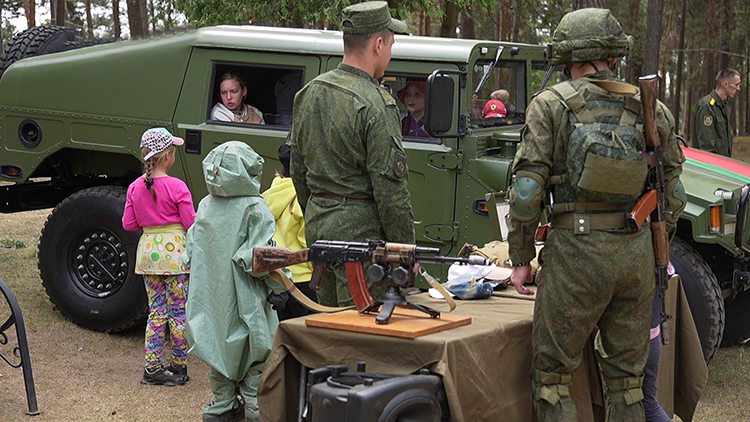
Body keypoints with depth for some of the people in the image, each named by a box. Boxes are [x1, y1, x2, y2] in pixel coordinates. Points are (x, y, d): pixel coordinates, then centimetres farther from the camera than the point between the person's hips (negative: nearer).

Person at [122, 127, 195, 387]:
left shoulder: (135, 187, 2)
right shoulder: (177, 187, -13)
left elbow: (128, 224, 7)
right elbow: (191, 224, -11)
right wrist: (200, 213, 9)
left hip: (147, 250, 5)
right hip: (174, 249, -5)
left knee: (156, 310, 12)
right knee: (178, 311, 5)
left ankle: (152, 367, 10)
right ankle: (178, 367, 11)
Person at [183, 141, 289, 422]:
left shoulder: (204, 207, 4)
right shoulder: (255, 209, -14)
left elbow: (191, 253, 9)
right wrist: (279, 285, -7)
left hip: (211, 293, 6)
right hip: (245, 297, -6)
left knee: (220, 347, 15)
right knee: (255, 350, 6)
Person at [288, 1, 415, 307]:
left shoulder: (309, 93, 8)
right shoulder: (376, 106, -17)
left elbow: (298, 170, 16)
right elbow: (390, 187, -17)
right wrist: (406, 249, -9)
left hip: (317, 225, 8)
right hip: (360, 229, -8)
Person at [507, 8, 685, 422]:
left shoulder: (550, 105, -2)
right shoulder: (652, 109, 9)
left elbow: (527, 190, -7)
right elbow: (673, 194, 13)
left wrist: (521, 258, 1)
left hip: (575, 250, -4)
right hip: (637, 253, 4)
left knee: (551, 375, 5)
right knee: (626, 376, 15)